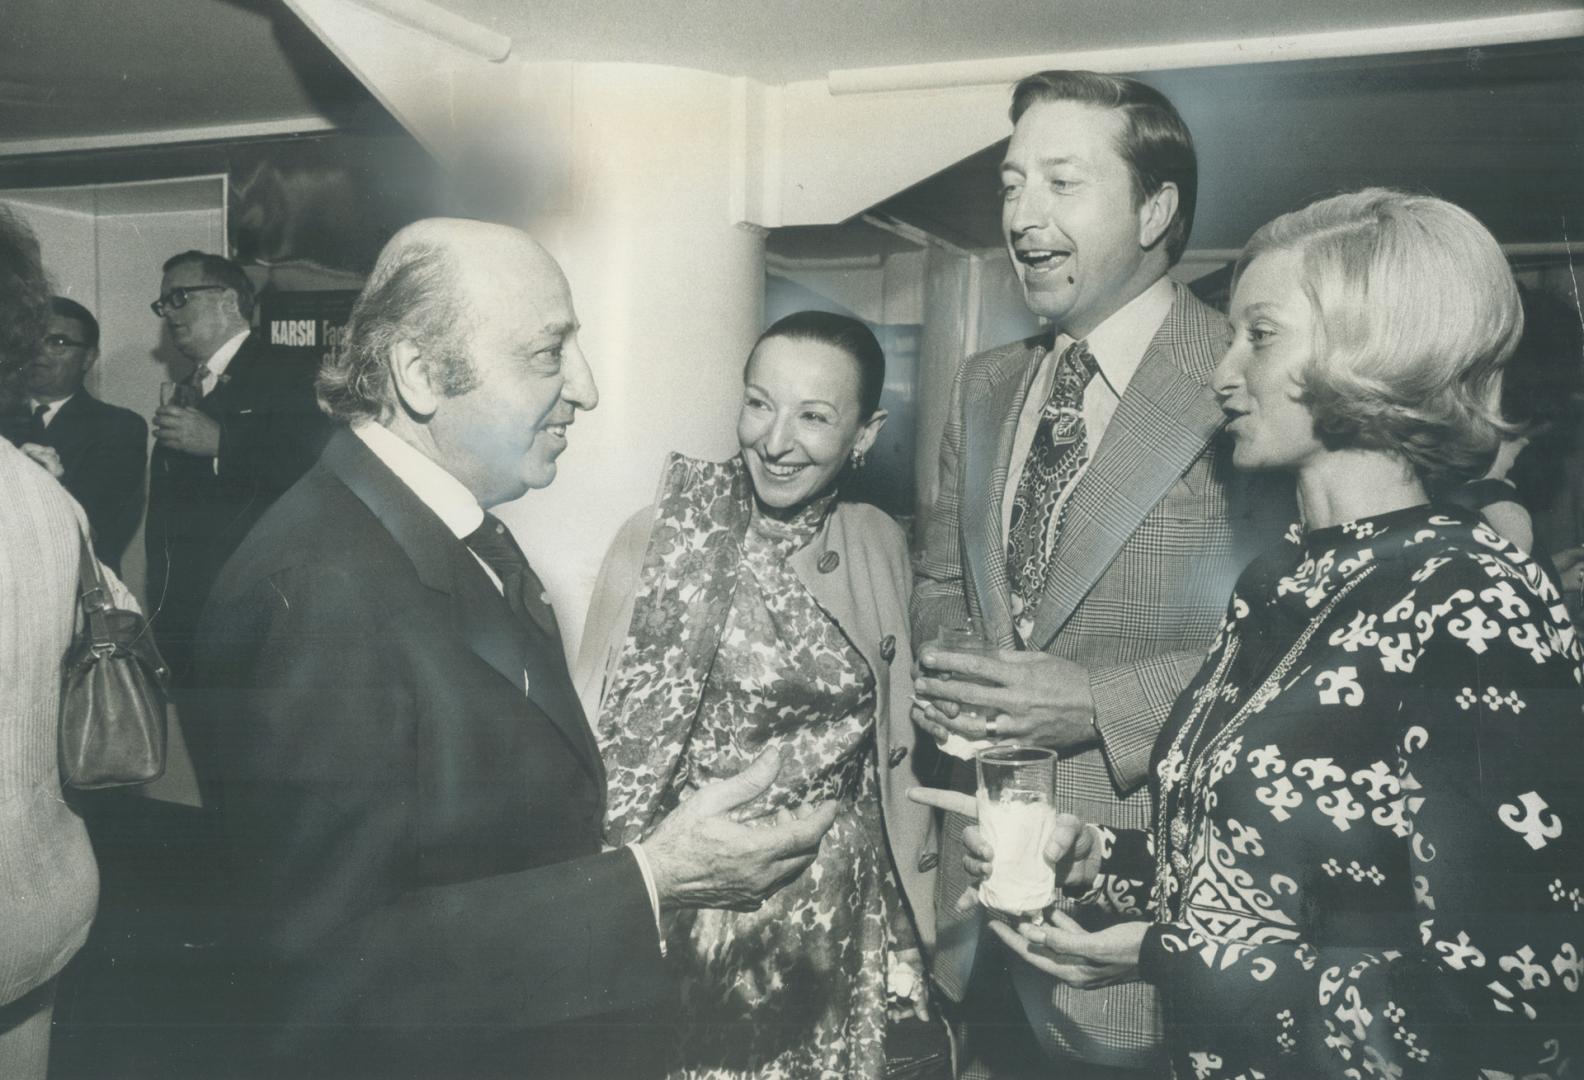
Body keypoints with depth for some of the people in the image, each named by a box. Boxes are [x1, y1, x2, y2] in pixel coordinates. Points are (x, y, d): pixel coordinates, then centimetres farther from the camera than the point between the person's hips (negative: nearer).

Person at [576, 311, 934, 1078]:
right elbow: (590, 733, -9)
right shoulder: (663, 539, -12)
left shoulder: (879, 545, 1)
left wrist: (912, 917, 8)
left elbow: (892, 743, 8)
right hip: (701, 921, -3)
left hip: (842, 923, 4)